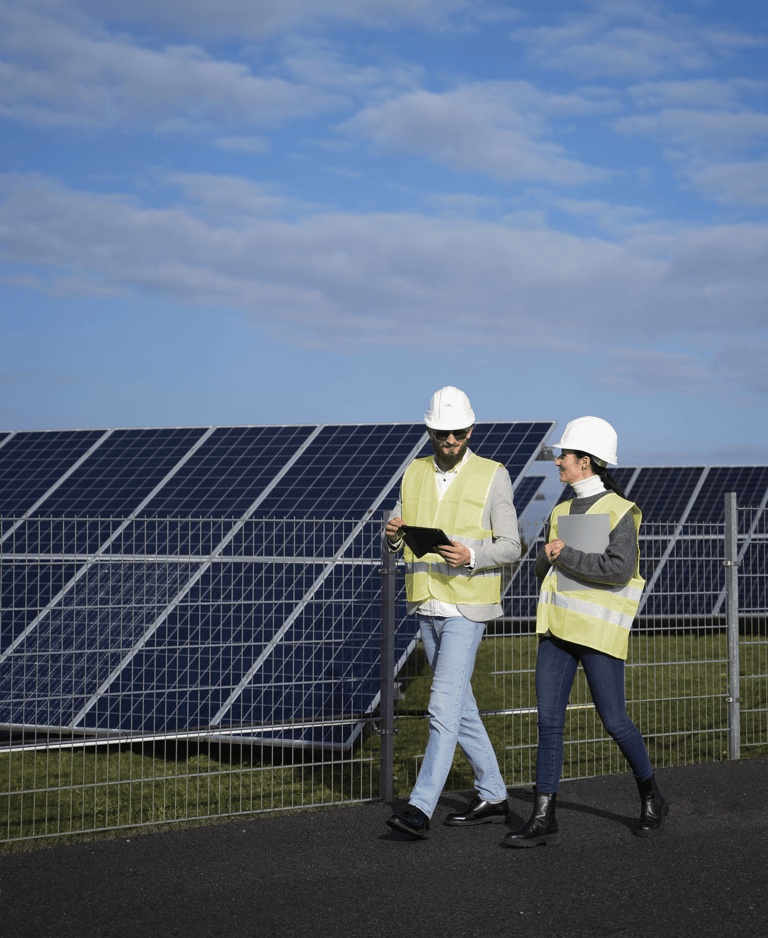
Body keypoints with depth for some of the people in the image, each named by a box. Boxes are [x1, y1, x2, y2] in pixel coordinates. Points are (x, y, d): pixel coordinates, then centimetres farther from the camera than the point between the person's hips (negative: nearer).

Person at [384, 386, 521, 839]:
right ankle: (493, 798, 24)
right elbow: (398, 538, 12)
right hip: (427, 606, 6)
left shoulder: (493, 476, -5)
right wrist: (394, 534, -13)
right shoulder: (415, 474, 10)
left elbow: (511, 546, -8)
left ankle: (420, 808, -16)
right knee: (460, 706, 13)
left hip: (467, 608, -6)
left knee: (445, 706, -14)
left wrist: (472, 555, -26)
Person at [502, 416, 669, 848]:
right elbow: (545, 568, 17)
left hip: (599, 630, -7)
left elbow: (620, 570, -21)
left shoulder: (619, 511, -8)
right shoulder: (566, 510, 14)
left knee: (614, 721, 0)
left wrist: (568, 556, -17)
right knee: (549, 719, -1)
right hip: (559, 627, 7)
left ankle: (652, 799, 23)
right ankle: (544, 819, -1)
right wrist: (550, 557, -5)